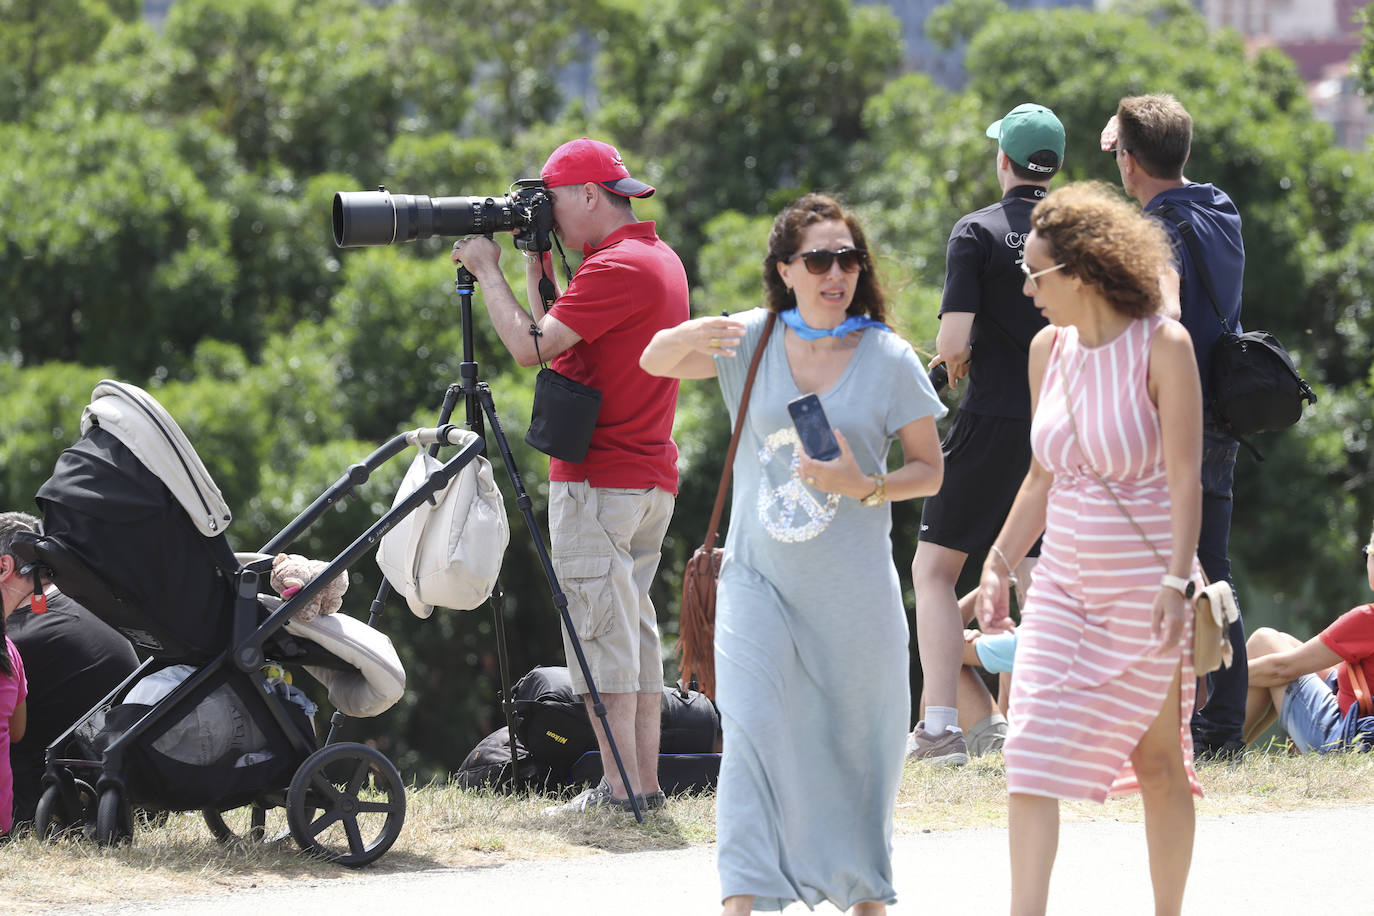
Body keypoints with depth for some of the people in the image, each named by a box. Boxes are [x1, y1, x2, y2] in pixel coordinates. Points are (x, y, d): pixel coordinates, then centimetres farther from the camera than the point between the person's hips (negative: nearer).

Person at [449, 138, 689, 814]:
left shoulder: (617, 266, -16)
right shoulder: (660, 259, 16)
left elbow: (530, 345, -18)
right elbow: (561, 338, 20)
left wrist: (487, 270, -6)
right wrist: (536, 264, 14)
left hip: (598, 480, -10)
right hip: (652, 475, 10)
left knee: (599, 632, -8)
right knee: (634, 628, 10)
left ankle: (621, 786, -10)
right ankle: (645, 782, 9)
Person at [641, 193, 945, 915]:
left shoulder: (889, 358, -2)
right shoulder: (751, 341, 2)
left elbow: (928, 470, 3)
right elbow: (654, 361, -3)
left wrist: (863, 485, -17)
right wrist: (689, 337, -26)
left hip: (852, 586, 0)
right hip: (760, 577, 0)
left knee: (855, 740, 9)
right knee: (753, 728, -13)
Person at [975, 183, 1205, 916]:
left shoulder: (1161, 347, -10)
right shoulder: (1049, 349, 6)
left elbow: (1184, 477, -14)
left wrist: (1176, 583, -23)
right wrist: (998, 566, 13)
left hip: (1145, 588, -5)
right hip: (1065, 584, 5)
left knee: (1157, 761, 7)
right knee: (1032, 759, -9)